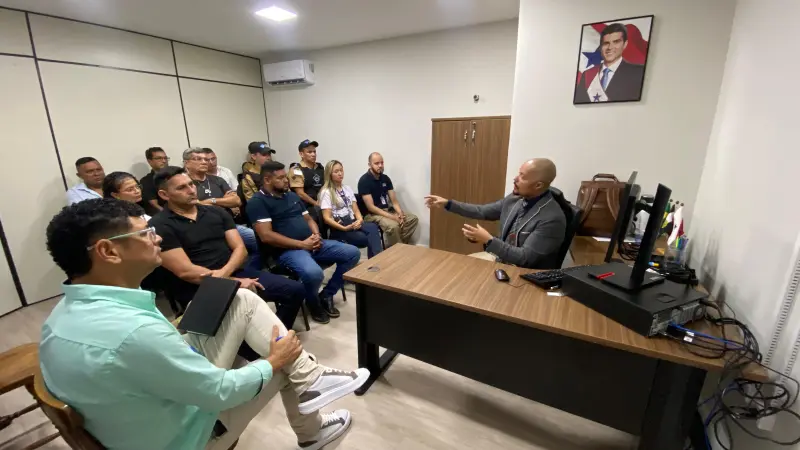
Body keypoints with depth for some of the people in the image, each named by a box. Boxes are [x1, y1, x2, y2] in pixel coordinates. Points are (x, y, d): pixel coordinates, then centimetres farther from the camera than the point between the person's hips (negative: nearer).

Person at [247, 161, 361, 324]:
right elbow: (266, 236, -16)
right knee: (313, 273, -37)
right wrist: (302, 244, -17)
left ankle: (326, 295, 9)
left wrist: (317, 235, -2)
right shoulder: (258, 201, -5)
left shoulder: (292, 196, 19)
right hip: (287, 250, -7)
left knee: (353, 253, -3)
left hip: (312, 244, 8)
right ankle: (313, 303, 0)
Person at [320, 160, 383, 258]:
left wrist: (360, 220, -10)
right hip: (338, 229, -5)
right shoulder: (326, 192, 1)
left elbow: (356, 210, 13)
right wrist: (345, 228, -20)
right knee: (371, 238, -32)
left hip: (353, 223, 5)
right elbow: (327, 218, -8)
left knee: (373, 227, -31)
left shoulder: (347, 189, 20)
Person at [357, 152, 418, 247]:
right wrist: (392, 217, -24)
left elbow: (394, 200, 6)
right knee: (393, 226, -34)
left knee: (413, 219, -5)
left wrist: (400, 213, -15)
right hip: (371, 214, -7)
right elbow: (371, 207, -20)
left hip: (387, 210, 8)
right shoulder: (364, 181, -15)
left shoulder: (385, 178, 6)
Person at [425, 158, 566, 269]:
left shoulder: (552, 219, -26)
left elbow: (525, 258, -28)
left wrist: (488, 241, -32)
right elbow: (482, 211, 5)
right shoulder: (515, 198, -4)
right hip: (500, 256, 7)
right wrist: (448, 204, 0)